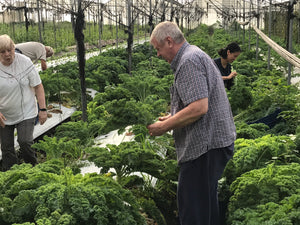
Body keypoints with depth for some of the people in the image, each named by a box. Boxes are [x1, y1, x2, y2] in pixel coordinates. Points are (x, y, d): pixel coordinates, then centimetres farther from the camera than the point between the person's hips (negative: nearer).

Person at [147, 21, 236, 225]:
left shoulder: (189, 61, -16)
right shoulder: (196, 55, 18)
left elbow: (199, 107, -26)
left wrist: (165, 126, -16)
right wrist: (173, 118, 18)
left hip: (204, 145, -11)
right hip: (215, 141, 11)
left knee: (192, 203, -4)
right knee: (206, 199, 21)